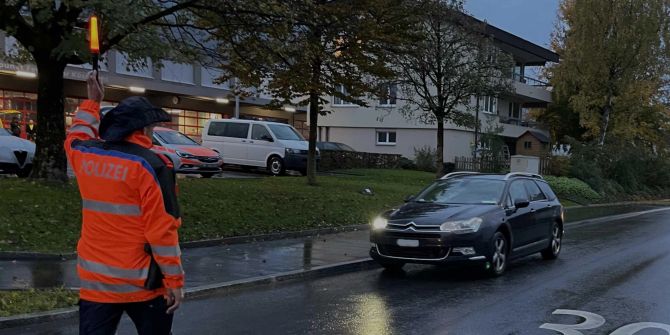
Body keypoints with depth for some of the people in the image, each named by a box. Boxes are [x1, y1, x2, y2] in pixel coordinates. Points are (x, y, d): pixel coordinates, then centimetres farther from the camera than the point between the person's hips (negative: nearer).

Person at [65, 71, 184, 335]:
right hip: (142, 283, -4)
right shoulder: (151, 165, -15)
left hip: (94, 281, 5)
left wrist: (92, 101, 34)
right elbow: (162, 229, -17)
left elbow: (76, 135, 29)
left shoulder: (84, 155, 1)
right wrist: (174, 280, -11)